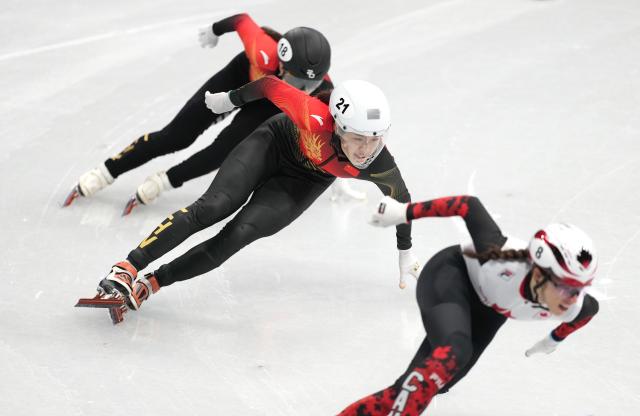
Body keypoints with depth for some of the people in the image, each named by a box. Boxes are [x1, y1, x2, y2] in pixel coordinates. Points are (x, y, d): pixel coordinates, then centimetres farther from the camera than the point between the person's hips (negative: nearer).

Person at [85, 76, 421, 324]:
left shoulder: (379, 167, -32)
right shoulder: (316, 119, -40)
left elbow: (401, 201, -9)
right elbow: (270, 85, -24)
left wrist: (405, 253, 6)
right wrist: (232, 100, -5)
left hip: (302, 182, 2)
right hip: (274, 144, -1)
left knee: (239, 235, -19)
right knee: (213, 207, -22)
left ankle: (151, 284, -11)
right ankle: (126, 269, -22)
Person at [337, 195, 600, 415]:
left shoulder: (572, 307, -26)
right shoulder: (504, 260, -41)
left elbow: (591, 308, 0)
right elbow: (469, 206, -31)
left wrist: (555, 339, 17)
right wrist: (405, 212, -26)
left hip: (487, 310, 5)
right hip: (450, 276, -5)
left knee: (428, 383, -4)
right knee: (453, 353, -36)